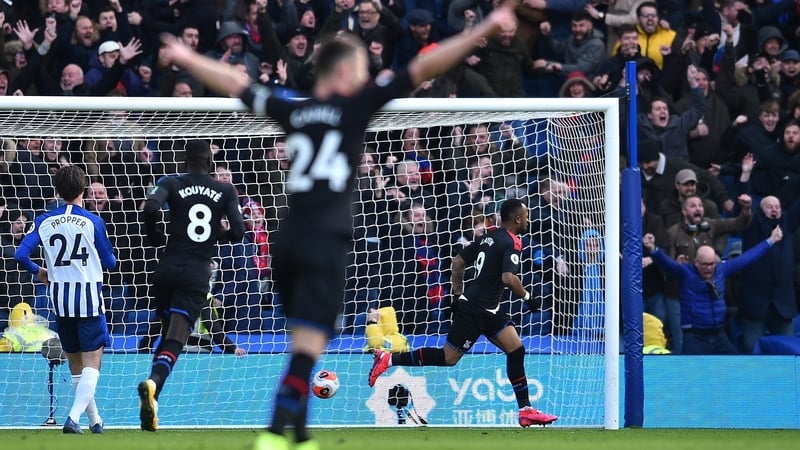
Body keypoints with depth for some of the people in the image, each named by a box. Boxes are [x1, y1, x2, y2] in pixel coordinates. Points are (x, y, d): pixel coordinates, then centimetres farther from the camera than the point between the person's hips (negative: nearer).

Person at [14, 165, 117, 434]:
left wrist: (38, 271, 14)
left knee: (75, 364, 16)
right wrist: (108, 256, 24)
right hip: (89, 296, -4)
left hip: (60, 299, 4)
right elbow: (109, 262, 0)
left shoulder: (44, 221, 1)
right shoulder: (93, 222, -7)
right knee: (91, 363, -2)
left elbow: (21, 255, -6)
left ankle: (95, 420, 23)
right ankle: (74, 417, -20)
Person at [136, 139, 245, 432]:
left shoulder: (172, 184, 3)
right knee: (175, 341, -10)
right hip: (198, 273, -1)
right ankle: (153, 383, -38)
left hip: (168, 268, 1)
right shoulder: (226, 191, 6)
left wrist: (154, 236, 3)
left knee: (168, 334, 21)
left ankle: (151, 395, 14)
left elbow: (151, 207, -16)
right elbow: (237, 232, 0)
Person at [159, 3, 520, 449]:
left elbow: (235, 83, 26)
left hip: (288, 240, 6)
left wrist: (187, 59, 42)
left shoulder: (294, 111, 12)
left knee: (304, 344, 16)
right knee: (309, 345, -13)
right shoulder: (355, 106, -1)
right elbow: (424, 68, -5)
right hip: (325, 243, -6)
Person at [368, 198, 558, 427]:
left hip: (488, 311, 10)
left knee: (516, 350, 3)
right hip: (474, 310, -10)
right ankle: (389, 359, 1)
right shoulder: (511, 243, -14)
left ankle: (525, 410, 2)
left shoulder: (489, 237, 13)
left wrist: (458, 294, 19)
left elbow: (458, 262, 16)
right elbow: (508, 278, -27)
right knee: (448, 357, -5)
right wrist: (527, 297, -11)